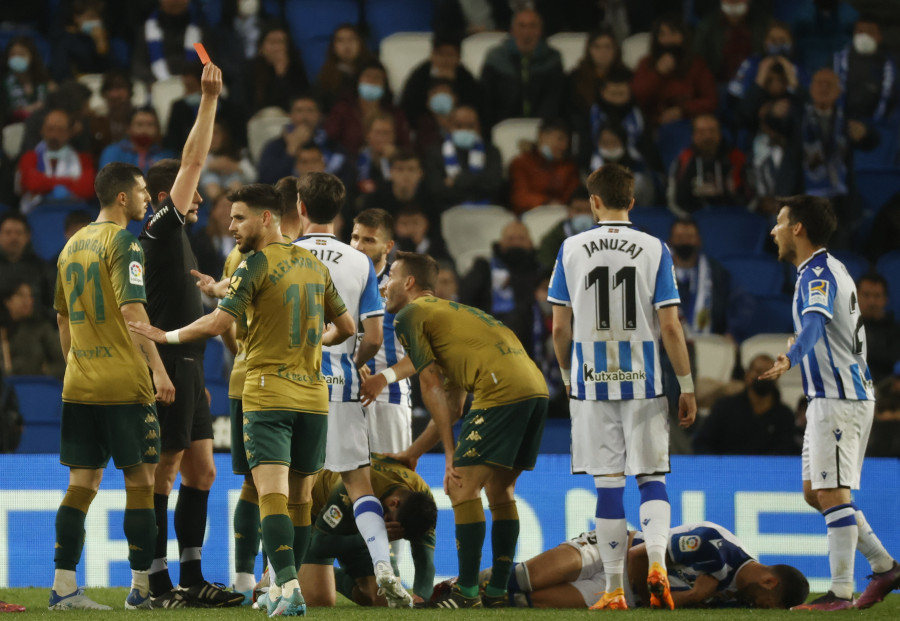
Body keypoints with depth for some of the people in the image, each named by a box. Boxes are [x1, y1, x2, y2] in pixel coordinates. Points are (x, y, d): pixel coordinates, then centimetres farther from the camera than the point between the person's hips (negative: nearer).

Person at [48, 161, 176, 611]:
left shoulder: (73, 245, 14)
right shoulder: (122, 243, -10)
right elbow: (131, 310, -19)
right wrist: (158, 368, -19)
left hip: (79, 384, 7)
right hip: (123, 385, -7)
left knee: (82, 483, 7)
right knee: (140, 480, 1)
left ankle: (63, 587, 1)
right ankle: (142, 586, 2)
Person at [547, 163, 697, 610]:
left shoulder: (572, 249, 1)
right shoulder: (654, 250, -2)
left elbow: (560, 327, 3)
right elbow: (670, 327, -5)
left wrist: (568, 376, 18)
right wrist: (687, 387, 3)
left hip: (592, 383, 1)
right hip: (643, 384, -1)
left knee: (608, 484, 4)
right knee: (652, 477, 8)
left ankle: (614, 590, 5)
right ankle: (656, 560, -16)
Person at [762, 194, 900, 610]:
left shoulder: (818, 273, -14)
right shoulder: (831, 270, 18)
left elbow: (815, 323, -34)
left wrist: (790, 359, -48)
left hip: (839, 399, -10)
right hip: (828, 398, 10)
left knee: (831, 493, -11)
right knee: (815, 493, 13)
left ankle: (841, 592, -11)